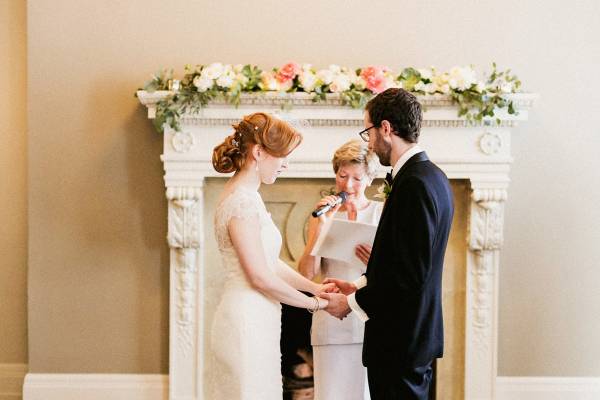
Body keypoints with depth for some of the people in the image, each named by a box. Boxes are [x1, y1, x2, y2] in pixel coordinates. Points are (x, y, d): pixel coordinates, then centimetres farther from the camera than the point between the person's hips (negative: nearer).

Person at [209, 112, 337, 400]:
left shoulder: (245, 195, 13)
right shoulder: (242, 201, -17)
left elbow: (269, 262, 17)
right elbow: (261, 277, -19)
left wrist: (315, 287, 13)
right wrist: (316, 304, -9)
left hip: (253, 320, 10)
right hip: (247, 321, -10)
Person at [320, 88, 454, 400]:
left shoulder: (415, 184, -20)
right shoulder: (430, 176, 12)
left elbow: (411, 272, -23)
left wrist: (353, 302, -13)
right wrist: (358, 285, 12)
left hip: (400, 341, -10)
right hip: (415, 338, 10)